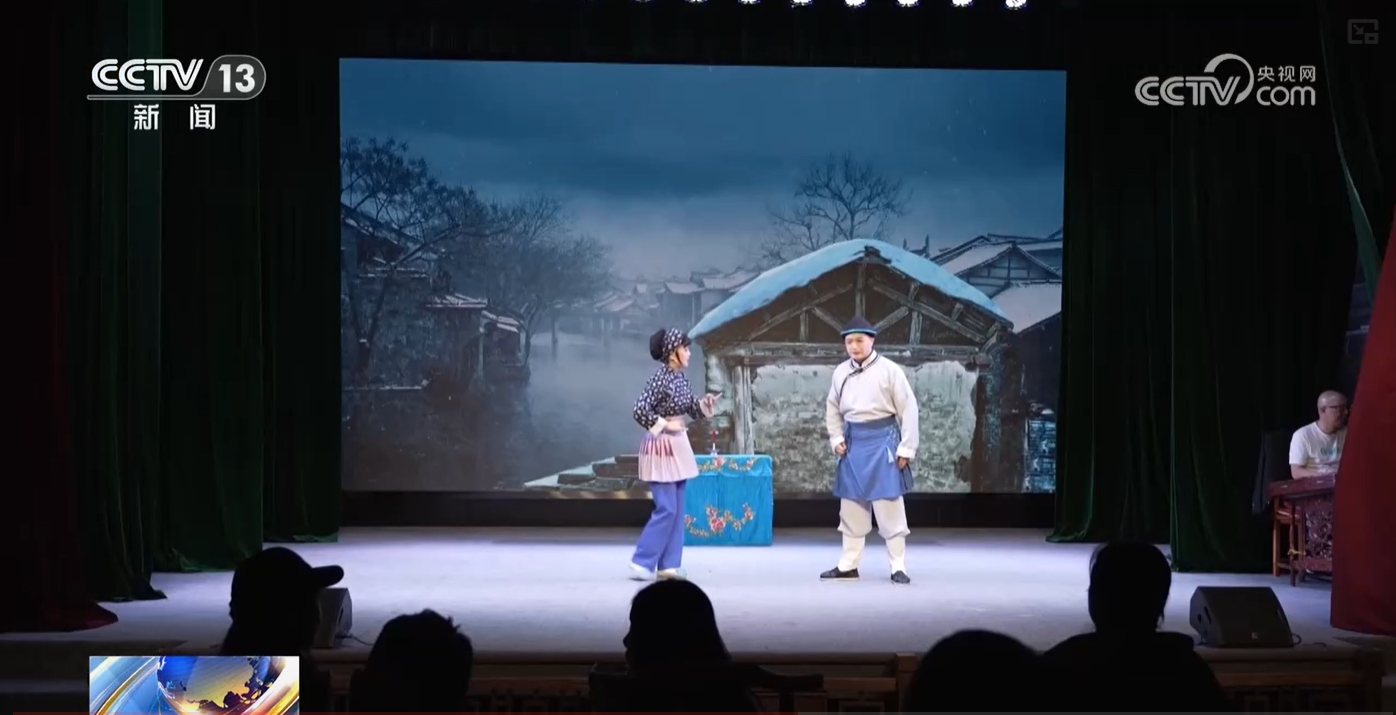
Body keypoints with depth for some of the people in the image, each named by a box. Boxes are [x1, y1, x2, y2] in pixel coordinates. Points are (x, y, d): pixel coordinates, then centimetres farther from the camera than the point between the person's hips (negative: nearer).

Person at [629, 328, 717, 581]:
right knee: (666, 508, -8)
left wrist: (705, 404, -3)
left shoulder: (681, 376, 7)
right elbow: (640, 411, -26)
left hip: (678, 446, 9)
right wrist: (663, 425, -19)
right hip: (662, 447, -9)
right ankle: (641, 563, 0)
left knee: (677, 509, 10)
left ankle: (668, 564, 14)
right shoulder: (660, 378, -19)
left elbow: (691, 407, 16)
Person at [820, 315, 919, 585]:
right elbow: (832, 408, 18)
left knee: (889, 507, -3)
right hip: (853, 443, 5)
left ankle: (898, 567, 3)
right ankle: (848, 565, 18)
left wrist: (906, 449, -9)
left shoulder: (889, 370, -8)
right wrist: (836, 438, 5)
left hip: (882, 441, -5)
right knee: (851, 507, 10)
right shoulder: (841, 372, 6)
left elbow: (909, 410, -7)